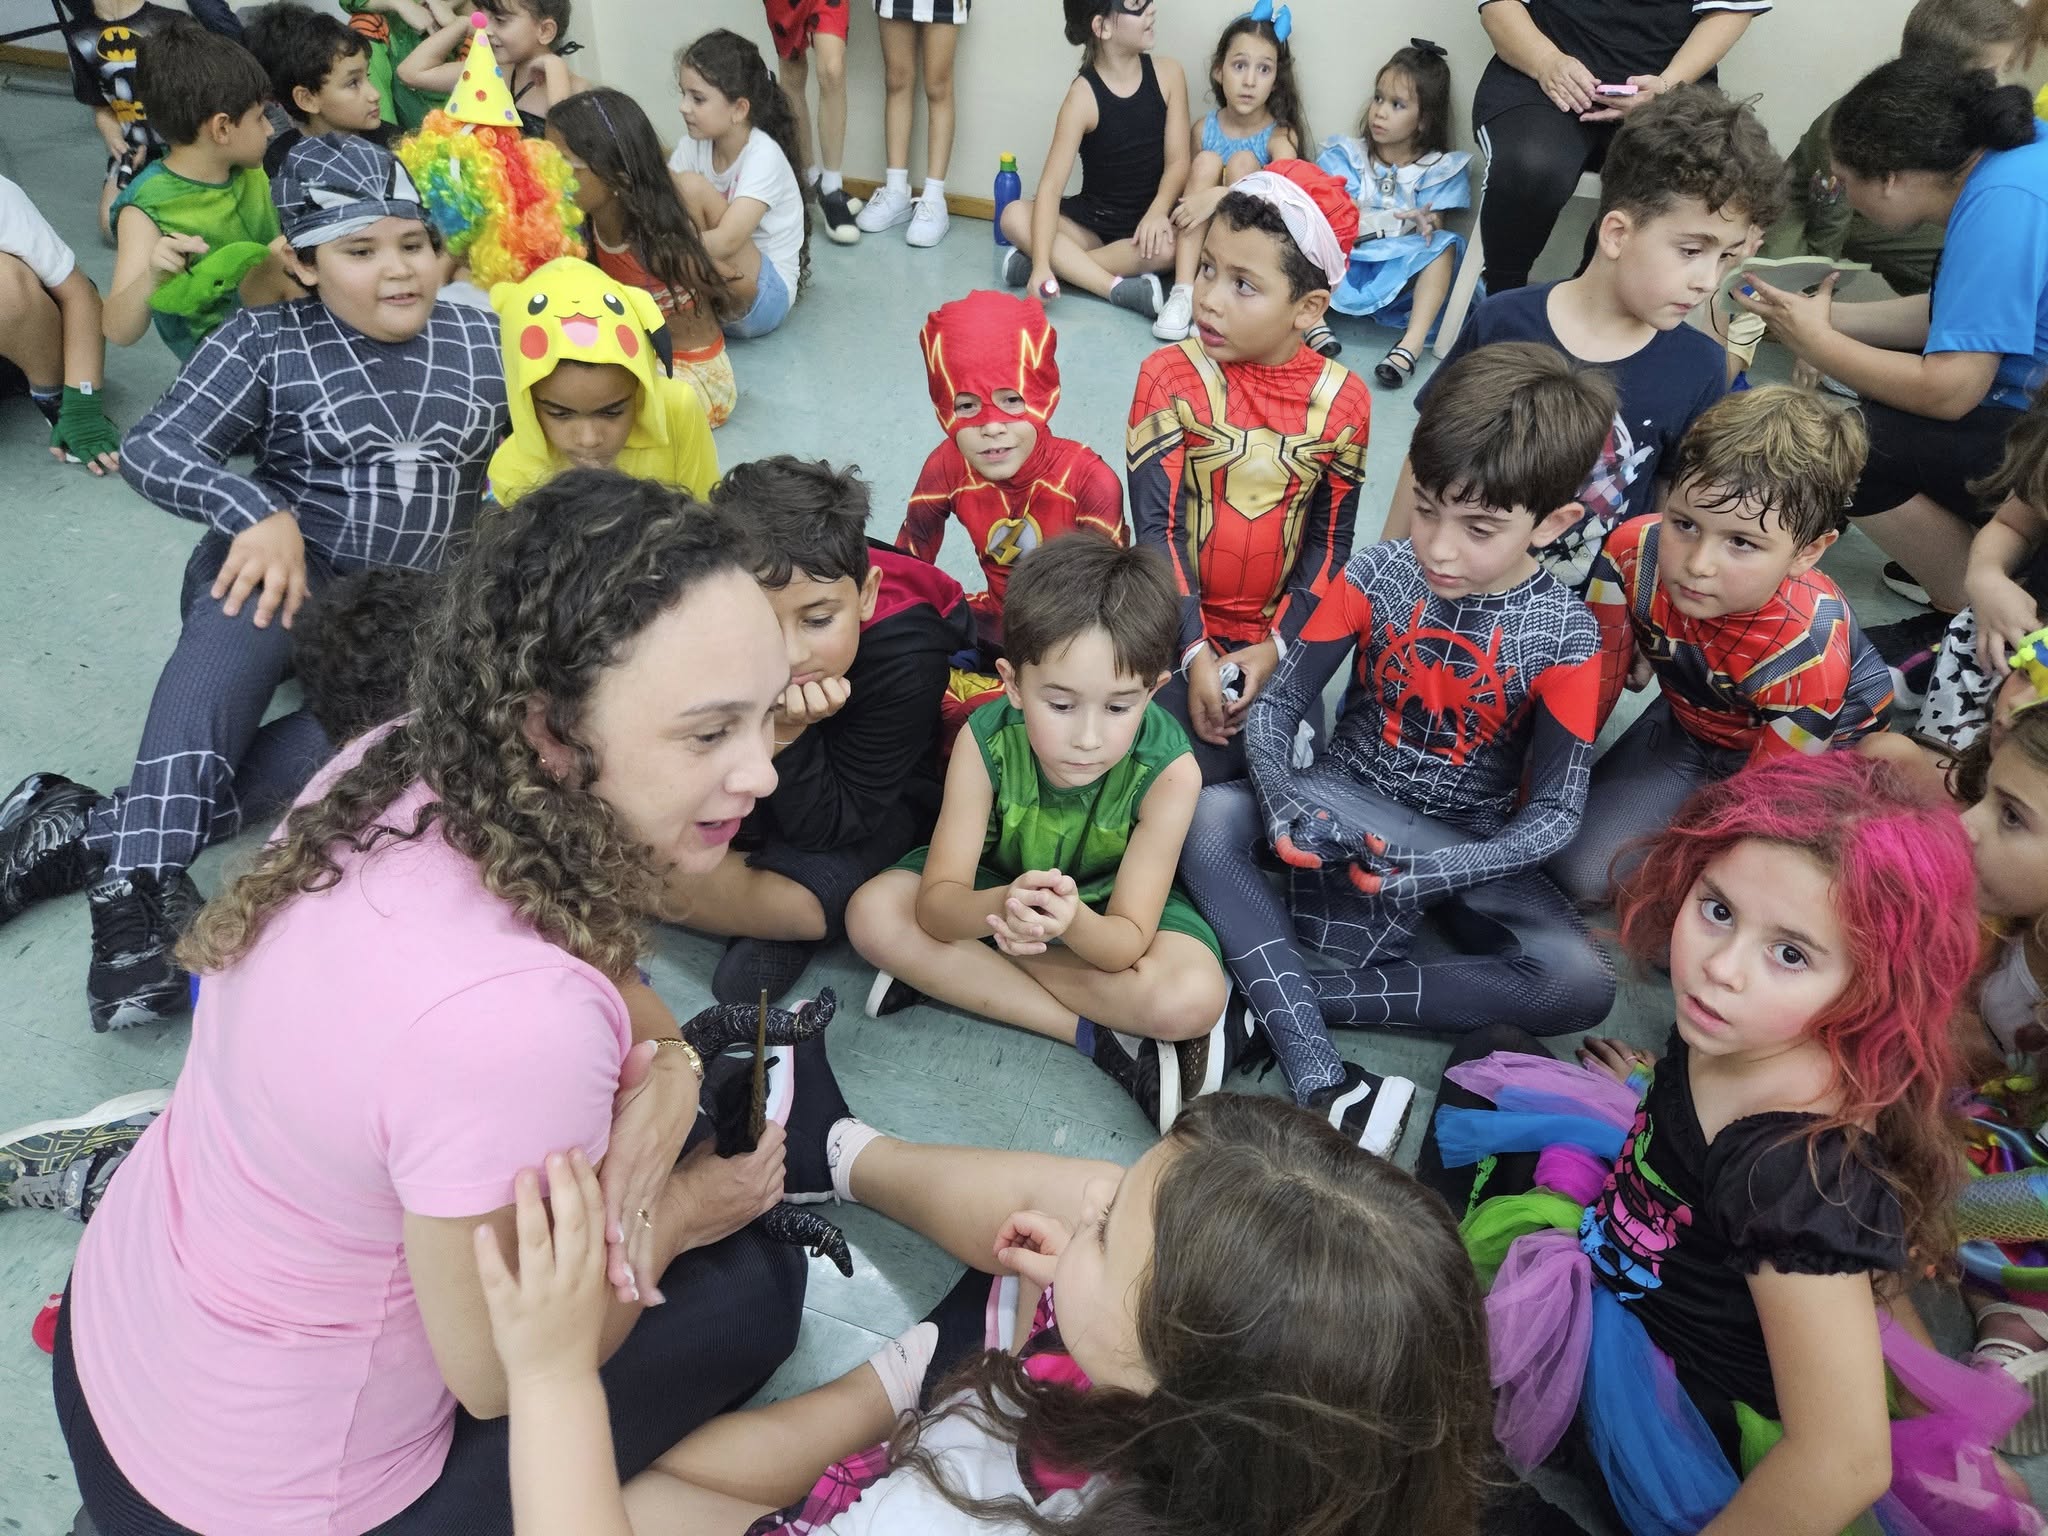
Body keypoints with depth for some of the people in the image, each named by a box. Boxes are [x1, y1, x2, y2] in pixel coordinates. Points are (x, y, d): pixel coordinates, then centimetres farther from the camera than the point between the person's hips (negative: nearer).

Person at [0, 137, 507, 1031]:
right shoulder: (268, 343, 2)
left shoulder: (482, 343, 10)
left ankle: (96, 833, -31)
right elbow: (152, 449, -6)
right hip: (286, 571, -1)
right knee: (238, 619, -39)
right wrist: (259, 514, -25)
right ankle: (145, 879, -46)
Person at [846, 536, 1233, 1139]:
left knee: (1194, 999, -30)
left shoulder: (1168, 769, -30)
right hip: (998, 886, 3)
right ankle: (1100, 1035, -20)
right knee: (873, 914, -24)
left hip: (1107, 913, -2)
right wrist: (1001, 907, -52)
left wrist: (1073, 922, -53)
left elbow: (1126, 942, -29)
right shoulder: (986, 740, -27)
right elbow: (937, 904, -28)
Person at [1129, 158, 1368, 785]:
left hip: (1273, 633, 2)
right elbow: (1156, 528, -12)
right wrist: (1195, 654, -17)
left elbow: (1330, 540, 2)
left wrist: (1276, 646, -8)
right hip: (1180, 624, -2)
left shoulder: (1342, 400, -4)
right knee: (1192, 771, -20)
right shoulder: (1170, 377, -9)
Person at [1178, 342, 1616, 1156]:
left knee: (1580, 984, -25)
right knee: (1205, 820, -29)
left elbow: (1555, 811, -12)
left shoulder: (1566, 637, -13)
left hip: (1469, 844, 0)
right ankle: (1323, 1081, -35)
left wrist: (1444, 870, -30)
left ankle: (1280, 995, -26)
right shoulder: (1377, 576, -11)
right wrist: (1281, 797, -29)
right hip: (1344, 802, 1)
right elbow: (1276, 704, -8)